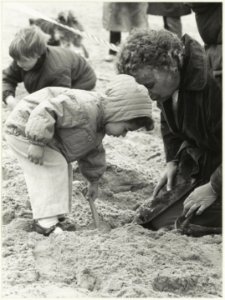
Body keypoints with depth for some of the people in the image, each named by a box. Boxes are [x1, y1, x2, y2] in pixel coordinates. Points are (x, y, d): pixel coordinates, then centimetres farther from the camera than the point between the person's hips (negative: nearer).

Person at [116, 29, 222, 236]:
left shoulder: (211, 84, -31)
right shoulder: (168, 87, 0)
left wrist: (214, 188, -22)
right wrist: (172, 161, 9)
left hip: (217, 174, -9)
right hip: (198, 168, 9)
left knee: (166, 225, -18)